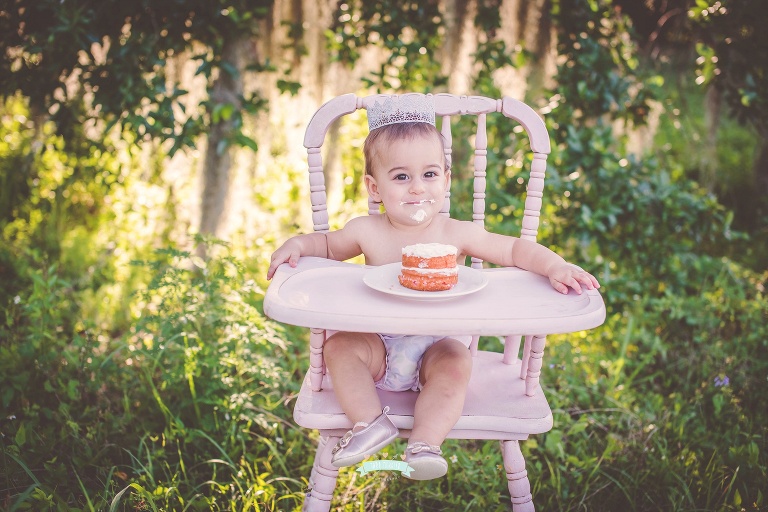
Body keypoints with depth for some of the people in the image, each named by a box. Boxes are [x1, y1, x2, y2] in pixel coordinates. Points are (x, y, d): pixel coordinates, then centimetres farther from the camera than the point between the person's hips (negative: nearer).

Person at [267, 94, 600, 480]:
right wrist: (298, 244, -5)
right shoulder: (367, 232, -4)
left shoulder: (457, 234, -7)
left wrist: (554, 266, -20)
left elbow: (516, 249, -3)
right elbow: (329, 245, 16)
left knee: (456, 364, -30)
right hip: (380, 346, 2)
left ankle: (425, 442, -27)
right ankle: (370, 422, -19)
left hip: (437, 346, -2)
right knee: (338, 346, -21)